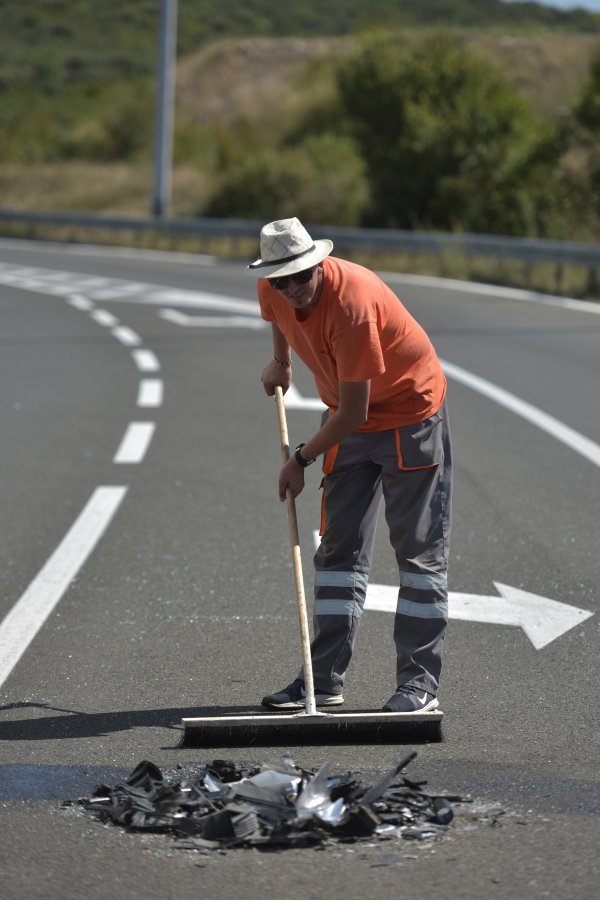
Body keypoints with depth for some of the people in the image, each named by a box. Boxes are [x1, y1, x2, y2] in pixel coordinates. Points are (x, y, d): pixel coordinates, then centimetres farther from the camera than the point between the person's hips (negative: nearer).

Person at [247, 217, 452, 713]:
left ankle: (421, 679, -3)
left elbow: (353, 412, -29)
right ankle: (325, 677, 6)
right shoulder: (272, 289, -12)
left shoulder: (352, 302, -34)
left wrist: (301, 458, -17)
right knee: (339, 549, 5)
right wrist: (281, 360, 28)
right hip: (349, 420, 7)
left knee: (420, 550, -5)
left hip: (411, 415, -7)